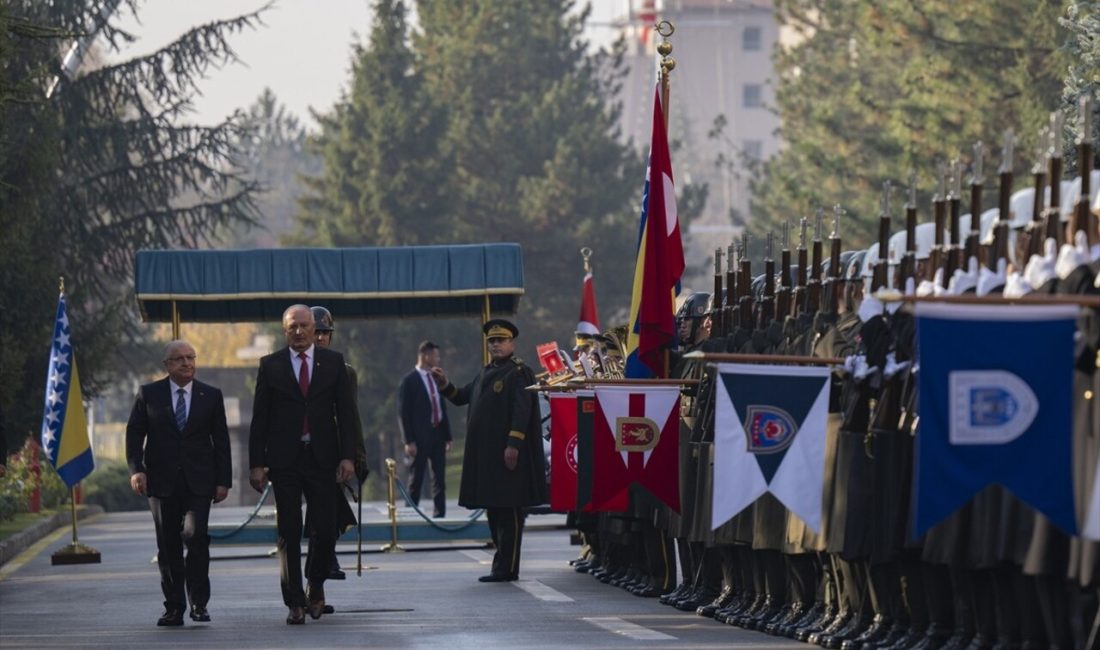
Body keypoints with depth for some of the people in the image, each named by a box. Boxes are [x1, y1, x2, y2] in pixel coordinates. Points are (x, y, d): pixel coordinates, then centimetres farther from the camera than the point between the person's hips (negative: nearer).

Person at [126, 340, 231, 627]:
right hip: (162, 482, 1)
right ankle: (174, 608, 9)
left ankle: (199, 602, -9)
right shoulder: (149, 394, 6)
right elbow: (134, 434, 5)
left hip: (199, 482, -1)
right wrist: (136, 469, -9)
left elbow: (221, 441, 9)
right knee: (168, 547, 3)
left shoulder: (211, 396, 8)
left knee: (196, 536, -17)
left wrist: (223, 480, 2)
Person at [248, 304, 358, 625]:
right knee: (289, 533, -1)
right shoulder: (271, 366, 5)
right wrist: (257, 463, -3)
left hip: (322, 457, 1)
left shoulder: (333, 362, 7)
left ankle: (316, 584, 22)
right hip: (284, 460, -1)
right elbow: (259, 418, 4)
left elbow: (346, 412, 5)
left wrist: (348, 456, -4)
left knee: (326, 529, -3)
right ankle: (295, 603, 3)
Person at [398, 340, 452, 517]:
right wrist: (409, 441, -15)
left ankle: (439, 514, 9)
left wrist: (447, 436, 12)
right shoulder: (409, 381, -6)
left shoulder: (436, 380, 14)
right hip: (420, 437, -6)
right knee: (417, 478, -2)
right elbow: (403, 413, -9)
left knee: (439, 479, 6)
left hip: (437, 435, 6)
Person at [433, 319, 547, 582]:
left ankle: (507, 568, -7)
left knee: (508, 509, -7)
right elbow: (462, 397, 24)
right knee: (493, 510, 12)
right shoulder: (486, 373, 20)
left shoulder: (519, 372, -7)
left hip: (507, 453, -9)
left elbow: (522, 410, -15)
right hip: (484, 454, 9)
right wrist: (444, 385, 5)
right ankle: (503, 565, 18)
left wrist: (514, 445, -22)